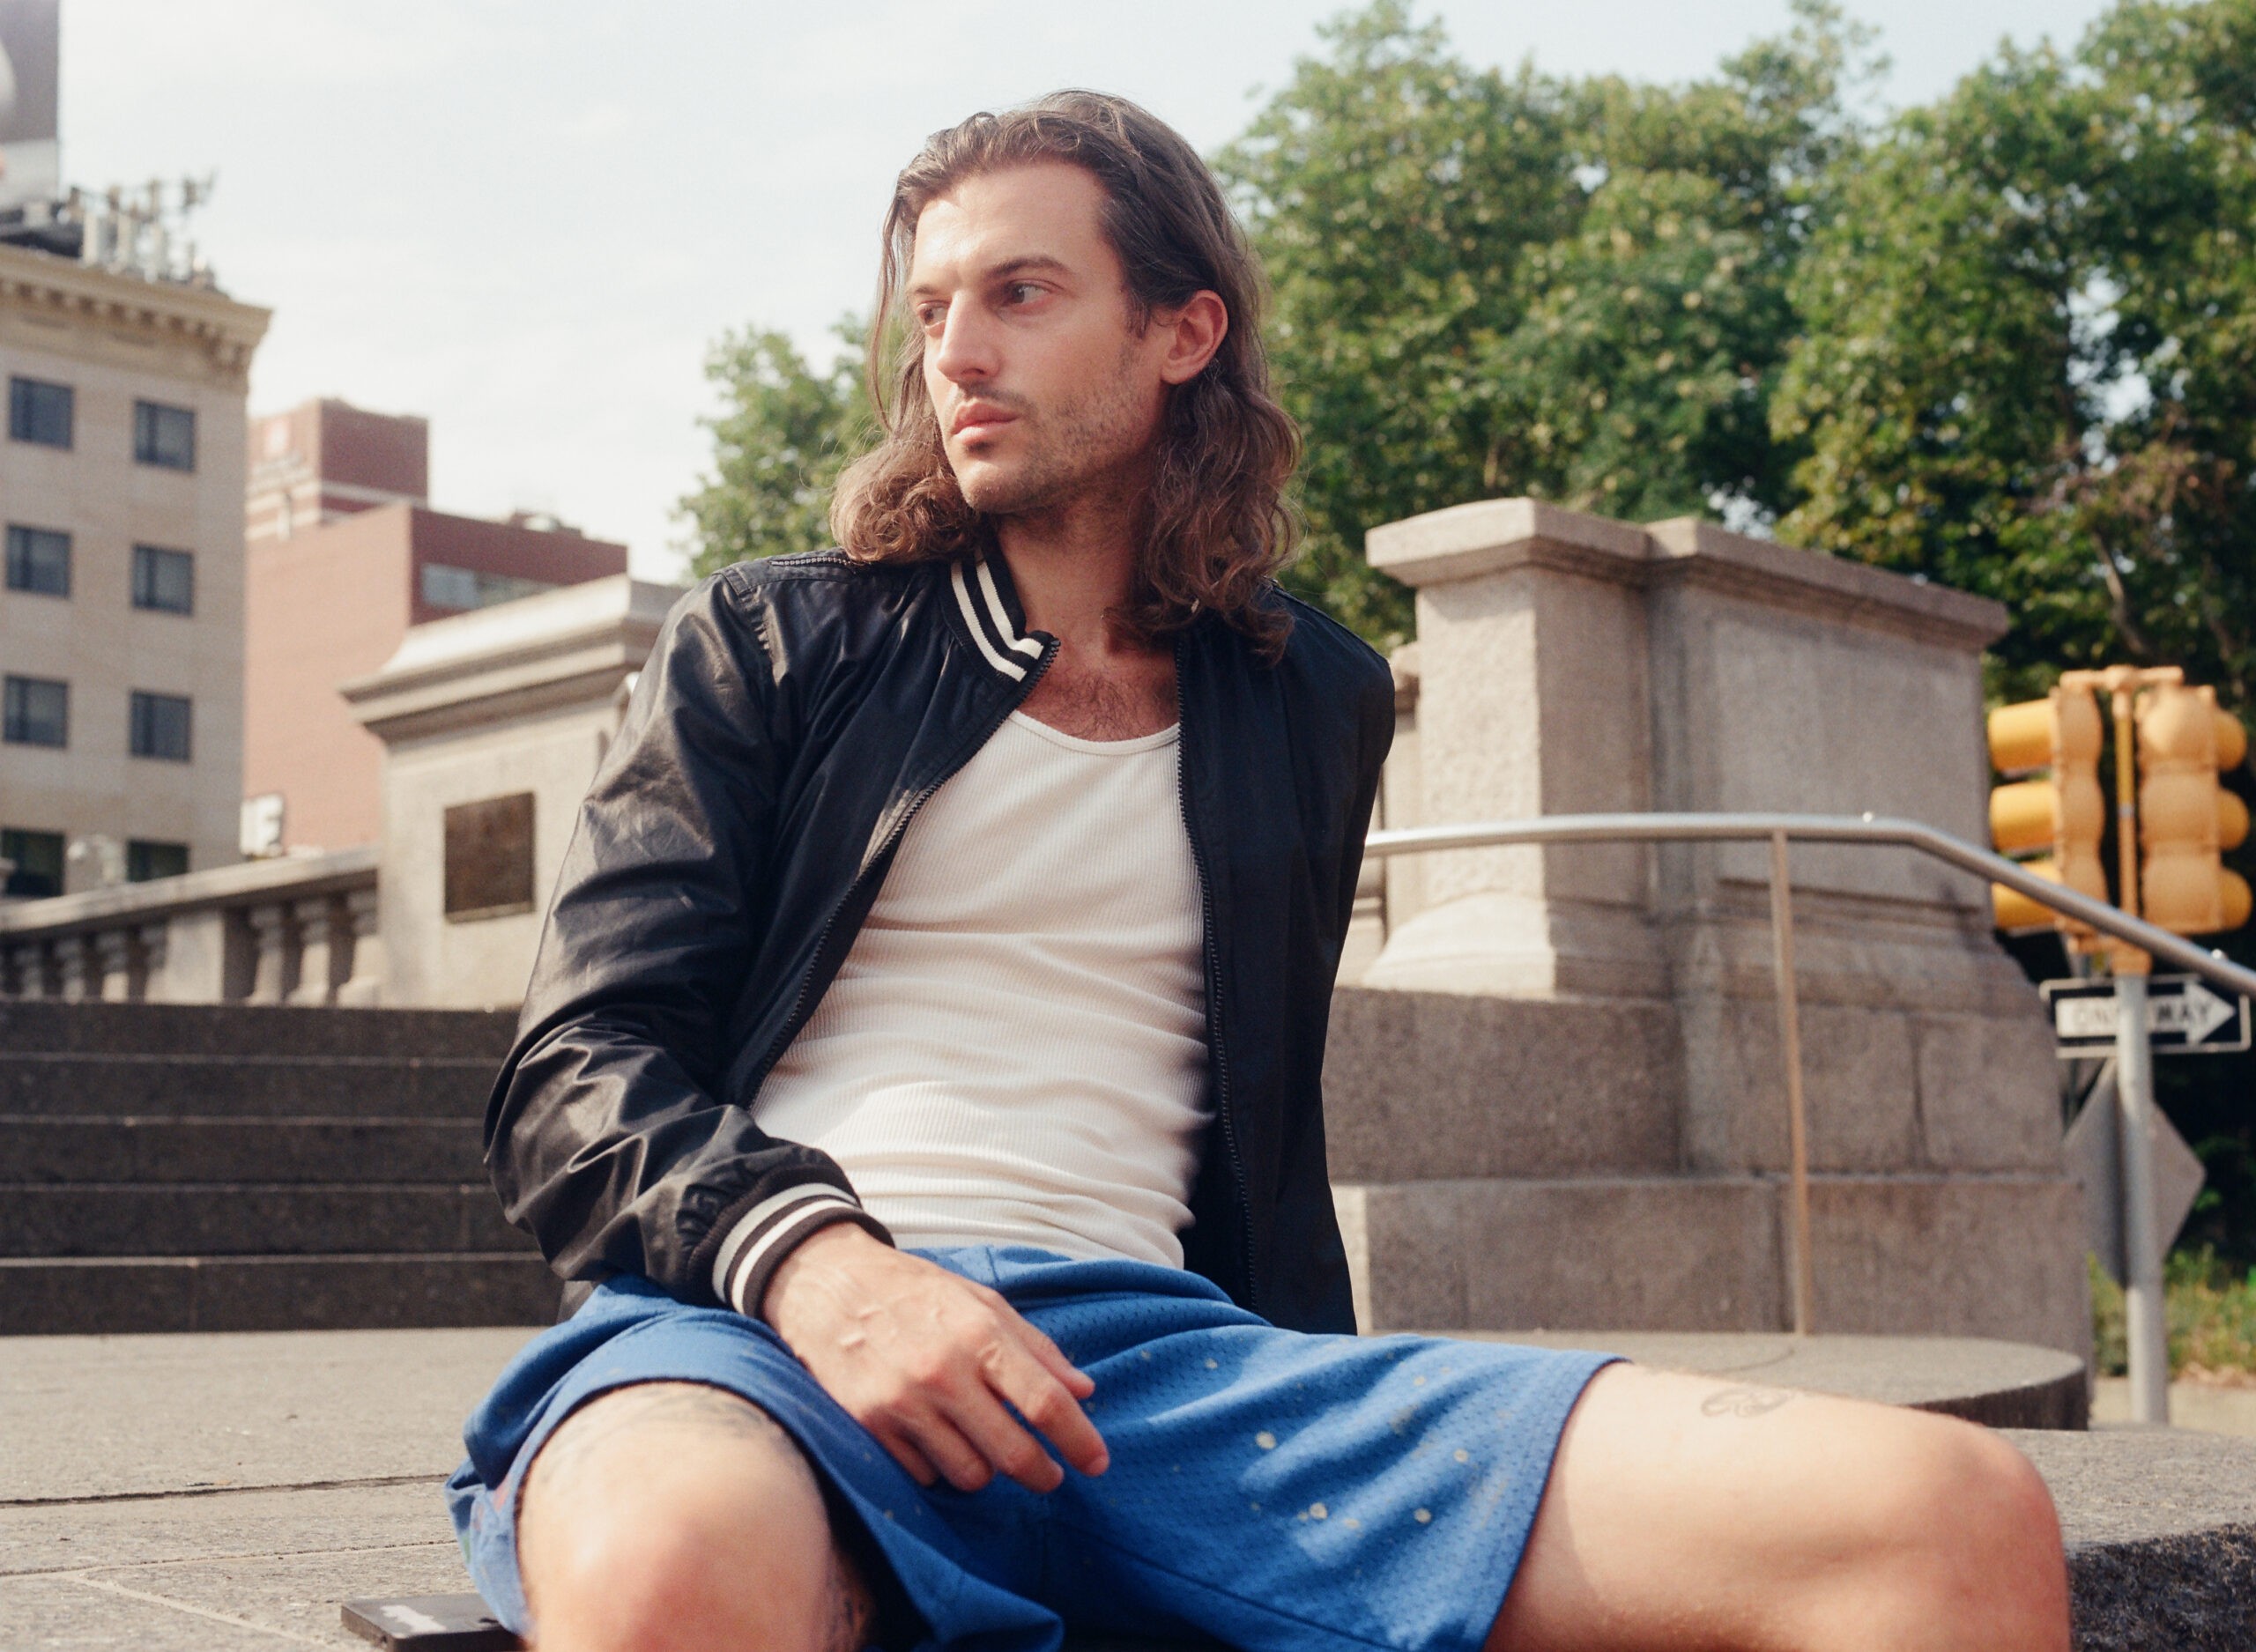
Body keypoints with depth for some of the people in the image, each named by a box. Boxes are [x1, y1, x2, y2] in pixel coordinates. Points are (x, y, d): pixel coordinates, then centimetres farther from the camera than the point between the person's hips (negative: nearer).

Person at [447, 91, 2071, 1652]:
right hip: (765, 1323, -1)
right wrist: (814, 1261, -18)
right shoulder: (766, 644, 14)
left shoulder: (1312, 700, 21)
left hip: (1151, 1346, 2)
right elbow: (578, 1081, 4)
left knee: (1954, 1518, -22)